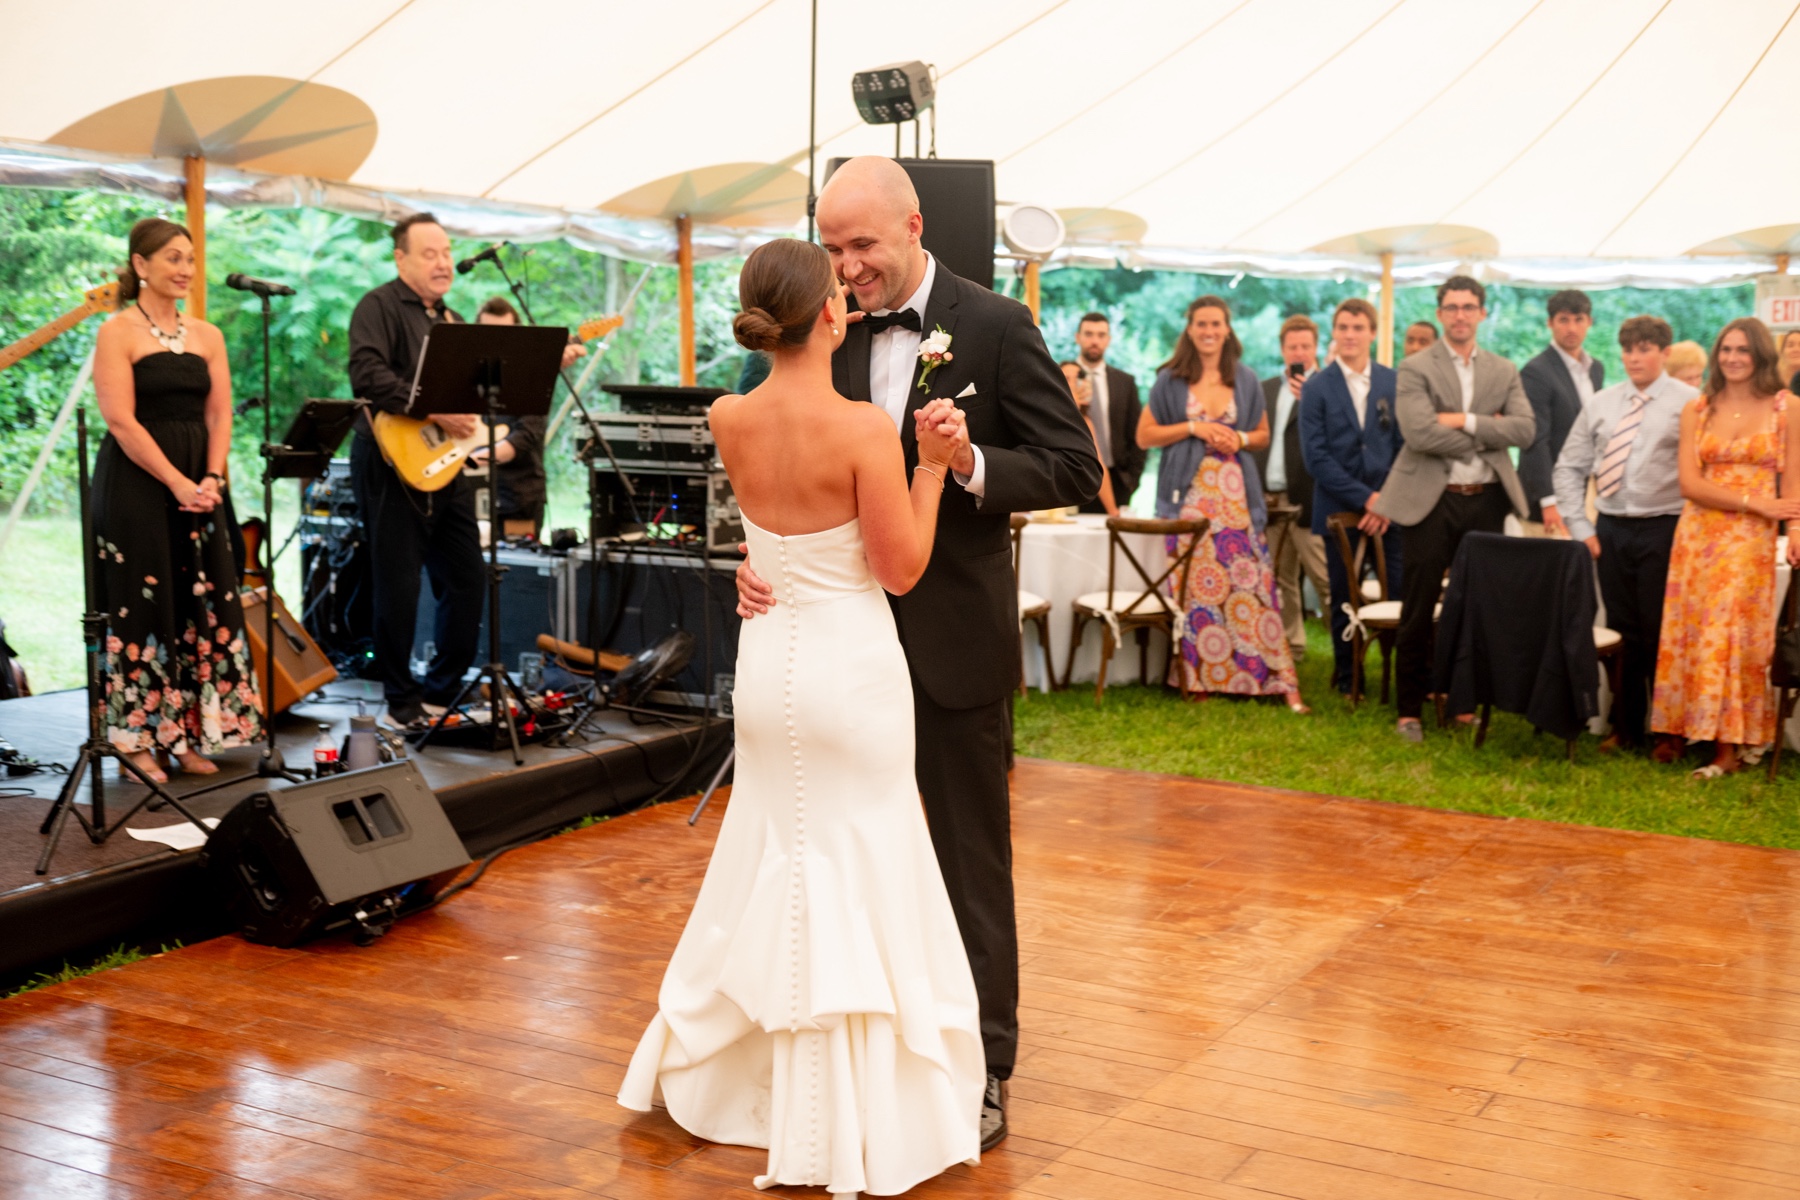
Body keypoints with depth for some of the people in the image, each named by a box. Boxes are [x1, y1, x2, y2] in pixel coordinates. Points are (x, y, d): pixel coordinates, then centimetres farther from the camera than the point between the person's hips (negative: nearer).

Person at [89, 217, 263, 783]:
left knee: (202, 604, 3)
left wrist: (212, 479, -8)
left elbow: (220, 415, 8)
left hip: (200, 485, 5)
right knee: (142, 603, -2)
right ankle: (138, 740, 6)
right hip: (136, 483, -5)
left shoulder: (207, 335, 13)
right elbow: (121, 421, -13)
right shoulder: (118, 332, -5)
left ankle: (190, 734, 11)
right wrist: (178, 484, -17)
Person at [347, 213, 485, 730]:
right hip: (394, 462, -8)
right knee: (399, 589, -2)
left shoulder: (452, 319, 19)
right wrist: (435, 411, -26)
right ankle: (402, 702, 9)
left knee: (466, 582, 9)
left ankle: (441, 692, 21)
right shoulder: (380, 307, -7)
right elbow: (367, 376, -22)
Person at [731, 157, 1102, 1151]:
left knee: (970, 861, 7)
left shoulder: (997, 328, -8)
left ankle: (984, 1069, 21)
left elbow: (1075, 470, -9)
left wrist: (970, 463, -25)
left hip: (952, 639, -4)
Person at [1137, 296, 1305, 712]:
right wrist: (1193, 428, -9)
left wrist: (1240, 439, -5)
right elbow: (1144, 436, 3)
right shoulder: (1170, 380, 4)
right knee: (1193, 585, -4)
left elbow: (1262, 435, 17)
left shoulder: (1245, 380, 9)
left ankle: (1277, 679, -5)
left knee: (1250, 583, -6)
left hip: (1236, 493, 1)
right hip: (1188, 493, -1)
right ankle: (1197, 676, 7)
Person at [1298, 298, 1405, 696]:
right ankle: (1347, 678, 18)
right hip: (1339, 509, 0)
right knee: (1344, 600, 6)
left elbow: (1406, 446, 5)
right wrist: (1365, 498, -12)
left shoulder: (1394, 382, 6)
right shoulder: (1317, 387, 1)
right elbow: (1316, 456, -6)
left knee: (1402, 593, -6)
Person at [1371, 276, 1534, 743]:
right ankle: (1409, 708, 7)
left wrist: (1466, 420, -13)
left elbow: (1524, 429, -3)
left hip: (1486, 500, 4)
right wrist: (1486, 436, -8)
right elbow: (1419, 432, -16)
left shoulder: (1504, 372, 12)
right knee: (1419, 608, -1)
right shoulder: (1415, 369, -1)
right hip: (1431, 500, -4)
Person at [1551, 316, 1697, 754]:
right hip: (1611, 528, 4)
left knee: (1659, 634, -1)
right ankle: (1626, 727, 20)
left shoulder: (1689, 403, -3)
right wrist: (1580, 527, 6)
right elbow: (1569, 466, 12)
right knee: (1621, 632, 9)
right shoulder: (1600, 405, 9)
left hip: (1663, 528, -4)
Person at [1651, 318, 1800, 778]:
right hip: (1698, 533, 3)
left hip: (1752, 538, -2)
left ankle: (1727, 745, 2)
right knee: (1685, 632, 1)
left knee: (1733, 634, -3)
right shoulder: (1697, 410, 7)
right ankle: (1675, 730, 8)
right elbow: (1689, 483, -1)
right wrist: (1753, 501, -11)